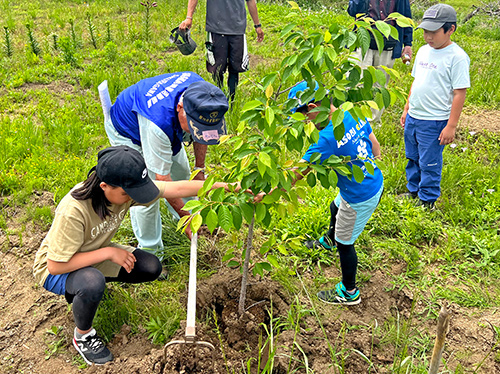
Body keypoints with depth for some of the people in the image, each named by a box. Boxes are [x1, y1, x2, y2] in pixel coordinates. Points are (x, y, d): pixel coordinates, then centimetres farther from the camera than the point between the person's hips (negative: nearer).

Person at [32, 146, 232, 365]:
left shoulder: (127, 188, -22)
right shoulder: (73, 212, -39)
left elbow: (176, 189, -20)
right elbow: (56, 266, -33)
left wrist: (223, 186, -24)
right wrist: (108, 253, -32)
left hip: (96, 254, 6)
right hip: (56, 267, -6)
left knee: (151, 268, -9)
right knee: (93, 283, -38)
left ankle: (92, 283, 12)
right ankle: (83, 336, -6)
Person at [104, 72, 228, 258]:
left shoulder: (198, 88, -30)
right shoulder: (159, 122, -48)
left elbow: (201, 130, -7)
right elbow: (162, 178, -37)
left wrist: (200, 169, -5)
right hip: (128, 132, -6)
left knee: (181, 174, 16)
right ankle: (150, 249, 10)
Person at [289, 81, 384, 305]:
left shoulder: (328, 138, -32)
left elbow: (297, 173, -31)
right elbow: (375, 145, 6)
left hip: (359, 199, -9)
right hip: (376, 183, 9)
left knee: (344, 244, 12)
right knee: (335, 209, 35)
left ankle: (349, 293, 33)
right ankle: (328, 240, 68)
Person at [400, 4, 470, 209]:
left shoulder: (457, 56, -15)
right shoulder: (424, 51, 7)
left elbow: (459, 93, -15)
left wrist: (451, 126, -15)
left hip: (434, 122, -7)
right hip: (413, 117, 7)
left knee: (429, 163, 6)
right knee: (412, 158, 21)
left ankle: (428, 200, 23)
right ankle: (413, 190, 39)